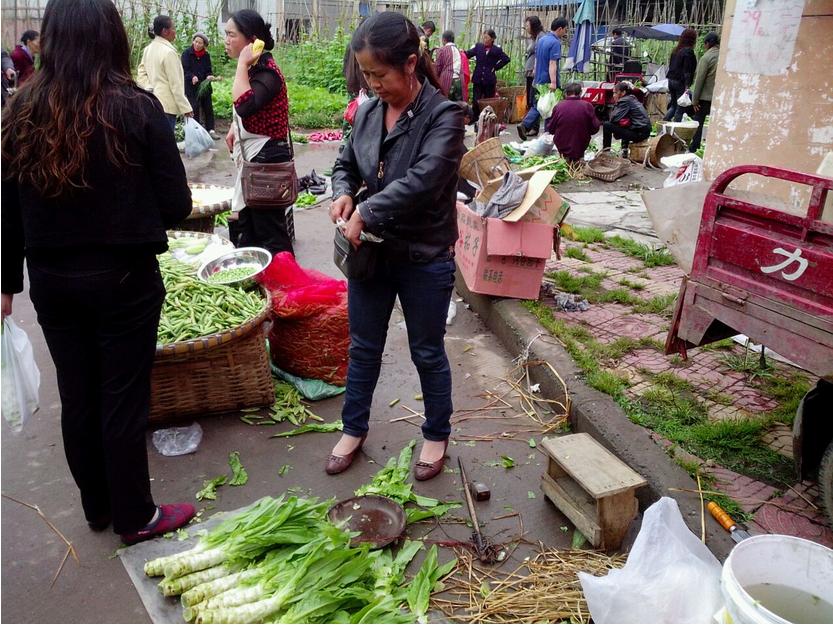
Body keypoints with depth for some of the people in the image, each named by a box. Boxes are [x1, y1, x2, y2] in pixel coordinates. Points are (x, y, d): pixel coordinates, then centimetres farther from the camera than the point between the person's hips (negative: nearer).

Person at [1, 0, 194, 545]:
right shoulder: (137, 108, -12)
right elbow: (177, 205, -11)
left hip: (52, 280, 4)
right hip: (124, 279, -4)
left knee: (77, 398, 17)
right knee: (123, 400, 8)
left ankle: (97, 507, 35)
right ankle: (135, 517, 24)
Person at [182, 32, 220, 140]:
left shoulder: (206, 55, 5)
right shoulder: (187, 53, -6)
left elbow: (209, 70, 6)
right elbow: (185, 69, -11)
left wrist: (209, 76, -17)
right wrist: (192, 77, -30)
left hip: (204, 85, 4)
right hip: (191, 86, -4)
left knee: (208, 107, 6)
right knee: (195, 108, -1)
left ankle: (210, 130, 13)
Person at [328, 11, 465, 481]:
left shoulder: (443, 115, -16)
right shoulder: (369, 113, 2)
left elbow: (422, 180, -28)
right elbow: (347, 165, 15)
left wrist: (364, 213, -25)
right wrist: (344, 193, -7)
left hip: (425, 257, -5)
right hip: (372, 250, 5)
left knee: (427, 353, 11)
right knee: (363, 347, 16)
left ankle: (437, 437, 33)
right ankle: (354, 430, 36)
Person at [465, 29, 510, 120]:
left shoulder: (497, 50, 1)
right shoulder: (478, 46, 5)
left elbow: (506, 59, 6)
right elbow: (469, 54, -3)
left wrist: (496, 67, 2)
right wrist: (464, 52, -24)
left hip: (489, 80, -1)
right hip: (478, 79, 1)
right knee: (475, 101, -4)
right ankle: (474, 119, 2)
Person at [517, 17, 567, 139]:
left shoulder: (541, 40, 11)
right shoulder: (555, 43, -16)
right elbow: (552, 63, -24)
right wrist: (553, 82, -28)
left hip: (539, 79, 8)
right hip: (549, 80, -8)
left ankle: (524, 125, 3)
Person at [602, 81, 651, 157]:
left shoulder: (625, 101, -9)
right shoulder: (632, 99, 18)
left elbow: (614, 118, -13)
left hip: (639, 133, -10)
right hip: (644, 130, 10)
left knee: (607, 125, -8)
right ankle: (624, 151, 34)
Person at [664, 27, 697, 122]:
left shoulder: (675, 50, 12)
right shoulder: (688, 51, -12)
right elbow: (687, 71, -17)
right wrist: (687, 86, -20)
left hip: (671, 81, 8)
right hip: (680, 83, -8)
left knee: (673, 106, 18)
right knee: (680, 108, -1)